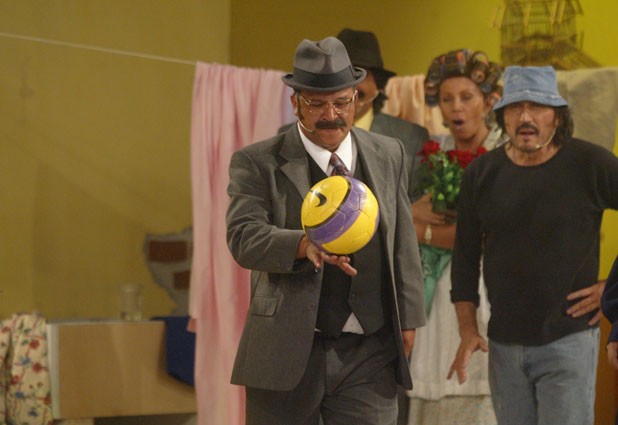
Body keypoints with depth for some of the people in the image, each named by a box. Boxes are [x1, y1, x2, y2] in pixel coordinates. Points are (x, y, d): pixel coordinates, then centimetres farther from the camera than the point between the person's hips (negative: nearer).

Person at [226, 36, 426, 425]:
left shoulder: (389, 155, 10)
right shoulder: (257, 163, -3)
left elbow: (404, 242, 14)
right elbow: (244, 237, -17)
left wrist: (408, 318, 10)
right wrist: (304, 245, -35)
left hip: (370, 354, 2)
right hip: (287, 353, -2)